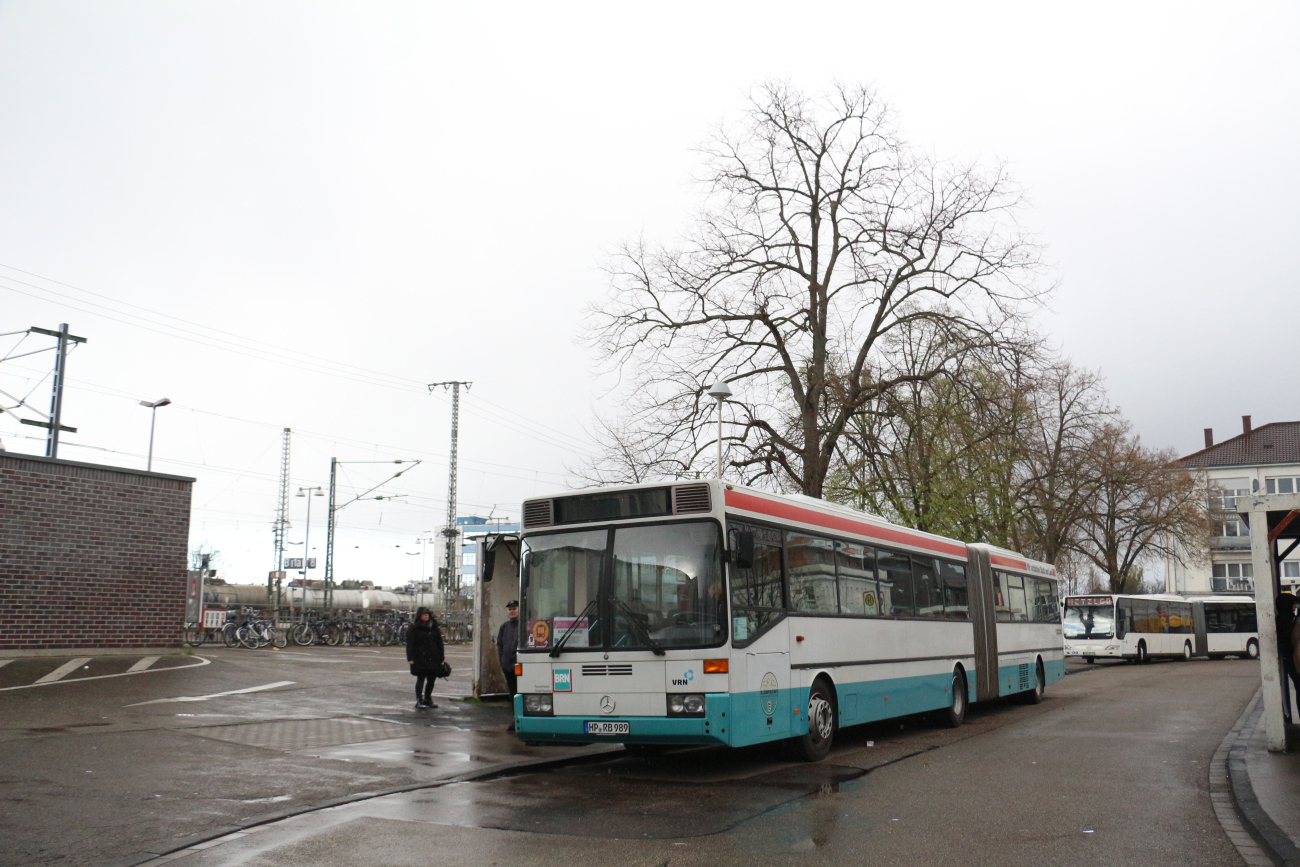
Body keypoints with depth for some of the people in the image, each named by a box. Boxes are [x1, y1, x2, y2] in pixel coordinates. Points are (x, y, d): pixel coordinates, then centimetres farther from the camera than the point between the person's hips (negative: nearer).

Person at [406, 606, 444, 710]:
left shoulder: (434, 628, 14)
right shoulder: (414, 629, 1)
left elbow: (439, 643, 17)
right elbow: (410, 644, -3)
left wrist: (441, 657, 11)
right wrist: (411, 658, -12)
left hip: (433, 658, 5)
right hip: (420, 658, -5)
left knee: (431, 679, 7)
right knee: (420, 679, -6)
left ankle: (427, 699, 20)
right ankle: (419, 701, -5)